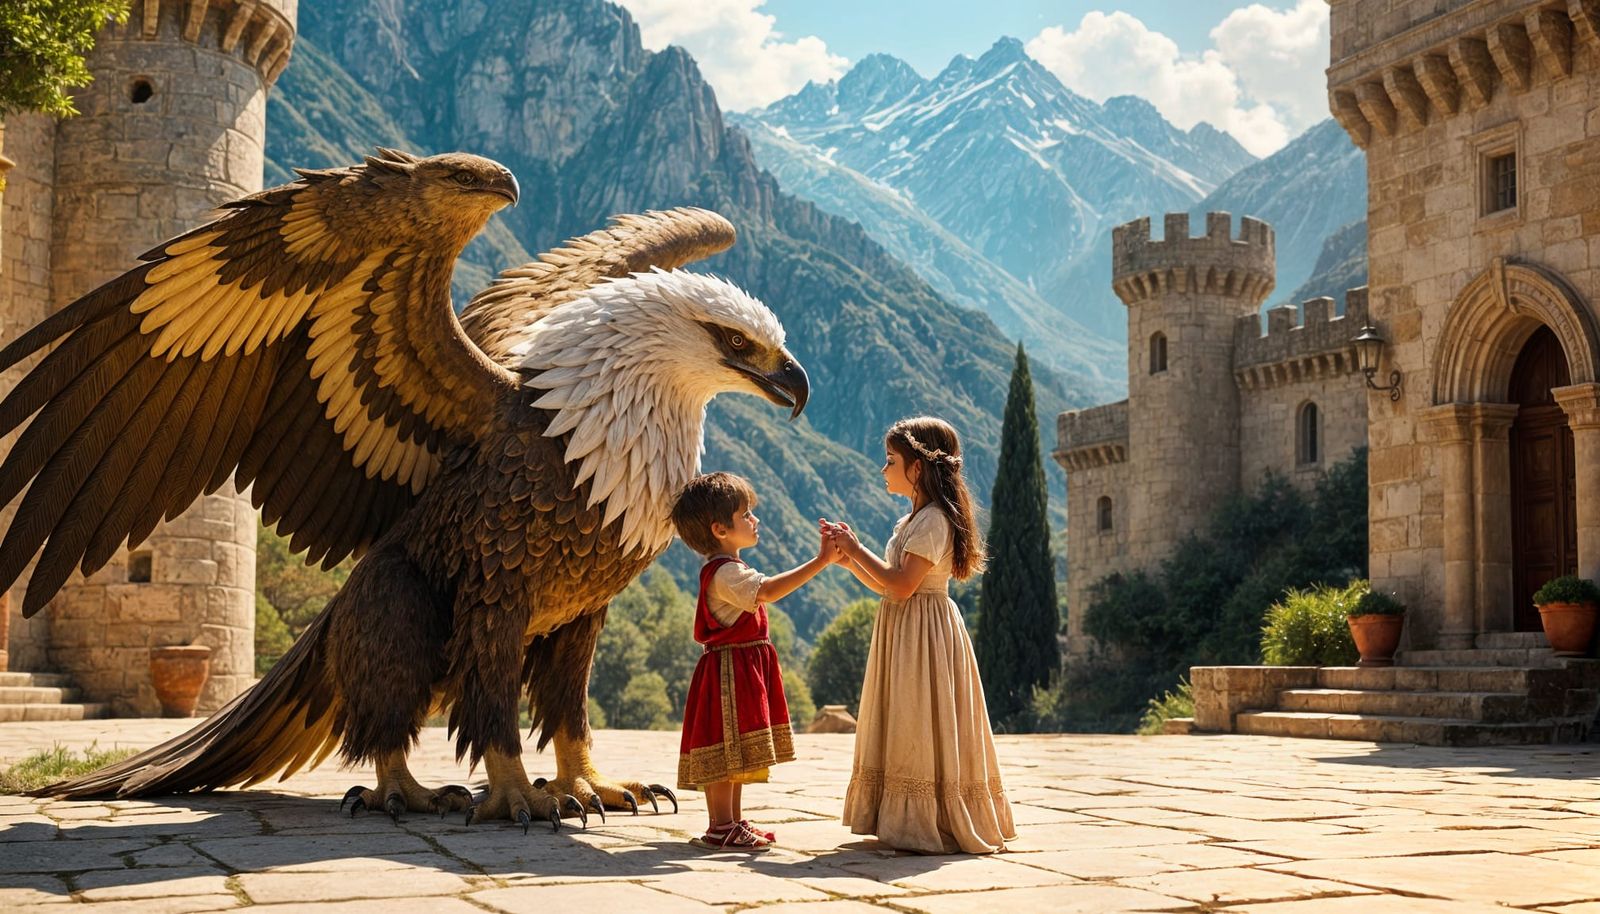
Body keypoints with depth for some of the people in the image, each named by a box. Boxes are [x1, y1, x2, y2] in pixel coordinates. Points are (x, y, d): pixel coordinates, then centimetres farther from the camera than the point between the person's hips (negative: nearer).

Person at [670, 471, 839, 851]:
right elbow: (767, 591, -33)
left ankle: (735, 821, 20)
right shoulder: (724, 573, -19)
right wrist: (821, 561, -36)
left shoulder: (730, 569, 19)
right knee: (725, 747, -8)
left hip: (746, 668, 11)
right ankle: (721, 827, -5)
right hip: (728, 669, -11)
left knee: (738, 751, 14)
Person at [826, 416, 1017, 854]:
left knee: (921, 729, -7)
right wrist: (849, 559, 6)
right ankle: (909, 818, 16)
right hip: (904, 632, 10)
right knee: (907, 730, 12)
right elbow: (886, 586, 16)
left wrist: (858, 550, -14)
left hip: (924, 633, -10)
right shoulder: (914, 520, 16)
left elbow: (902, 586, -23)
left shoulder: (933, 520, -16)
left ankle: (930, 823, -3)